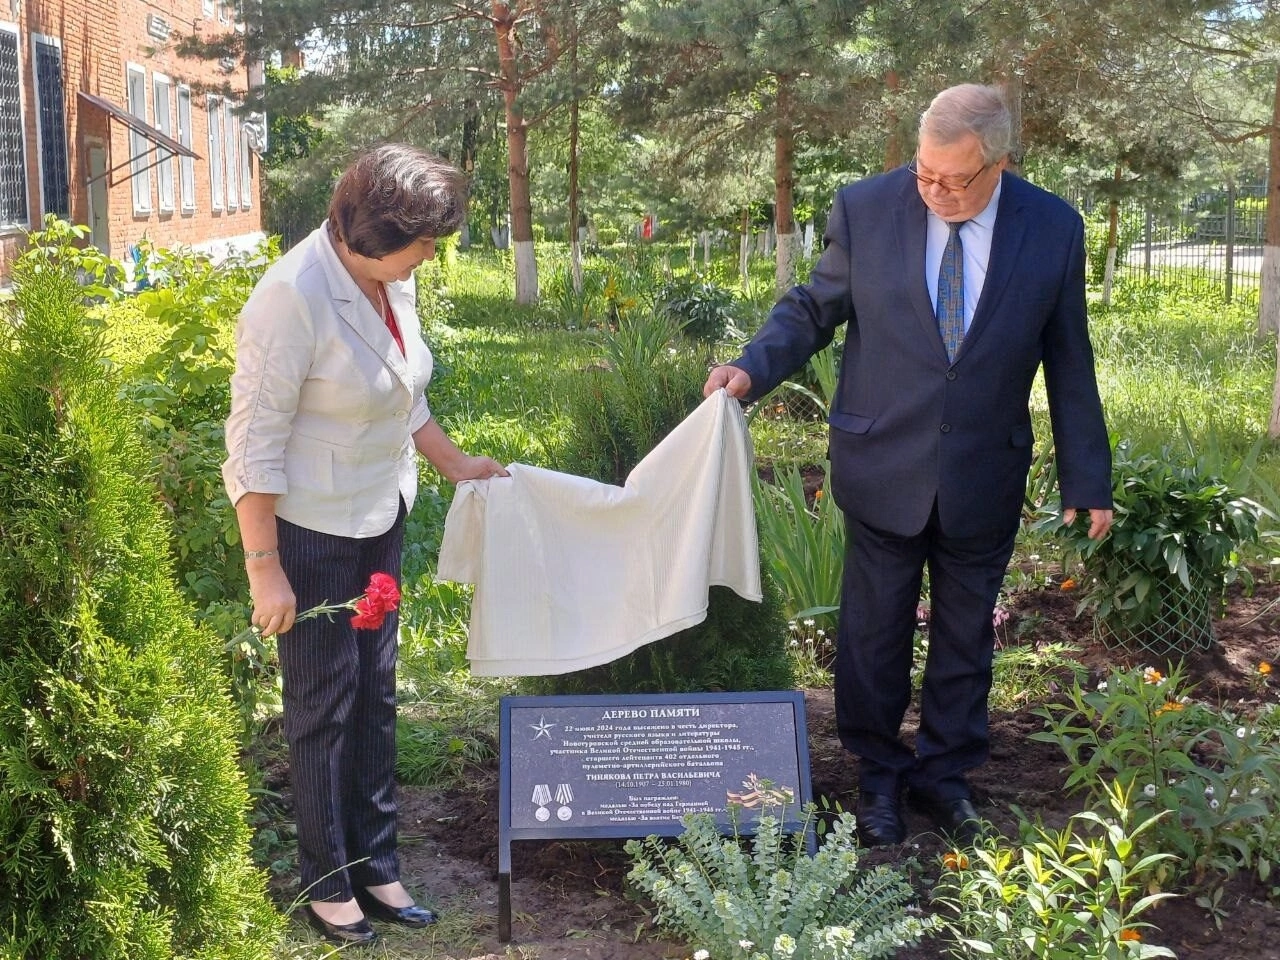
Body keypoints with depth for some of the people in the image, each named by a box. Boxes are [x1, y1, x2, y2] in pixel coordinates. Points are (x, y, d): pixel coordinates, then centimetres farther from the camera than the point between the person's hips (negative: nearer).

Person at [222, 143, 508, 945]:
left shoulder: (394, 282, 0)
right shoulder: (294, 297, -24)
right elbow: (254, 440, -21)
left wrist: (455, 463, 20)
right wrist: (265, 568, -20)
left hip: (381, 518, 7)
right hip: (310, 528, -7)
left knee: (375, 696, 14)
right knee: (325, 705, 6)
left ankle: (376, 866, 28)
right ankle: (328, 884, 23)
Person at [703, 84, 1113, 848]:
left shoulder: (1054, 230, -8)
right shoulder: (866, 209, -11)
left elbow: (1068, 362, -1)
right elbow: (814, 308, 0)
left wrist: (1087, 478, 2)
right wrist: (754, 368, -18)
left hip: (986, 476, 1)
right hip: (885, 466, 0)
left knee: (965, 634, 15)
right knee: (875, 630, 11)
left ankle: (945, 772, 34)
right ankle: (879, 776, 30)